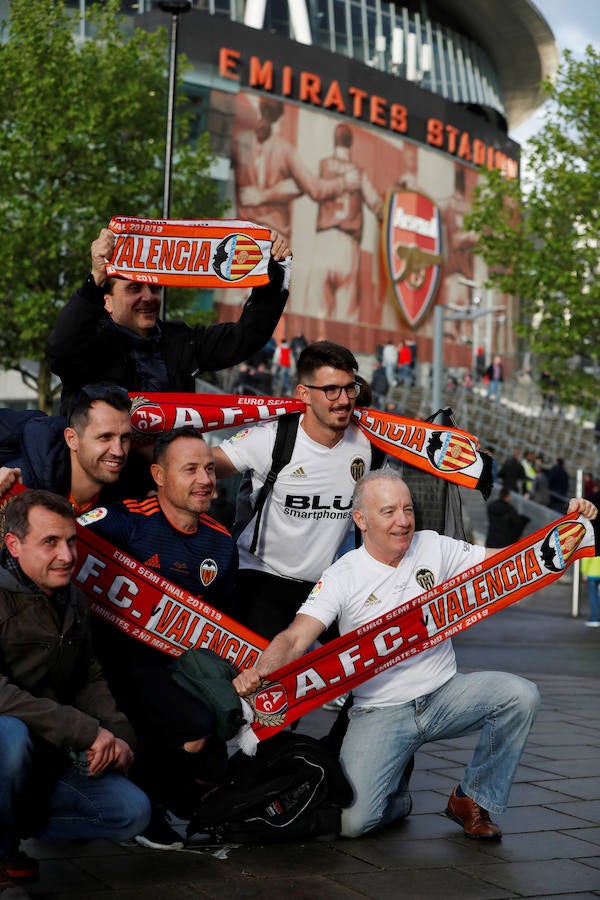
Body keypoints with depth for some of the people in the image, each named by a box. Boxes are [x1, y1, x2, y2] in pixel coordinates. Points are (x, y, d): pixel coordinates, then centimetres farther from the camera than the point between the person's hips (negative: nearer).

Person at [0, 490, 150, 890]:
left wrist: (118, 734, -4)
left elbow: (89, 680, 15)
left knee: (133, 811, -6)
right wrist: (85, 731, -29)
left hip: (47, 759, 7)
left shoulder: (74, 601, 9)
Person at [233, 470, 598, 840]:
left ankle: (474, 799, 0)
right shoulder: (341, 577, -7)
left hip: (445, 694, 3)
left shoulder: (434, 548, 1)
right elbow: (295, 639, -17)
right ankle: (397, 794, 21)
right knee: (353, 821, -19)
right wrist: (259, 672, -37)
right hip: (380, 711, -3)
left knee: (520, 695, -23)